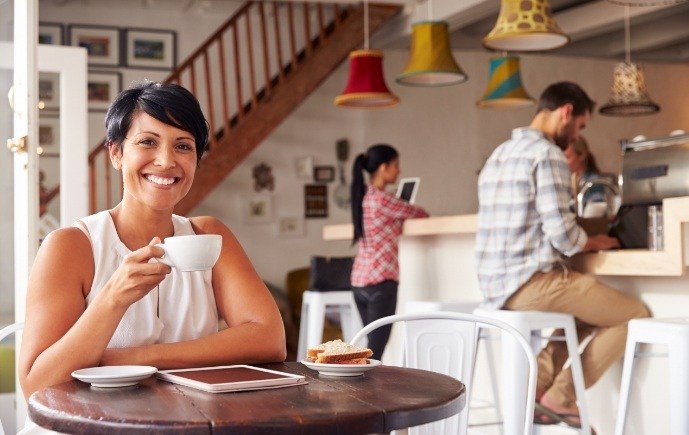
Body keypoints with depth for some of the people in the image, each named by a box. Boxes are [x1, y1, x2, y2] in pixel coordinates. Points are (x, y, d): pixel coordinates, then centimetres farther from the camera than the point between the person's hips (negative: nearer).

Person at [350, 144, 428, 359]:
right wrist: (424, 214, 22)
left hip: (359, 280, 9)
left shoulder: (363, 196, 12)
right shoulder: (382, 198, -12)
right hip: (380, 280, -9)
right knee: (375, 350, -6)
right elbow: (416, 213, 2)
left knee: (371, 345, 15)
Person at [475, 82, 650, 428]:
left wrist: (583, 239, 23)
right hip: (532, 283, -9)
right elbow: (561, 233, -17)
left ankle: (534, 384, 13)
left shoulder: (500, 154, 18)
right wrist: (595, 242, 4)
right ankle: (561, 397, 6)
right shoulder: (547, 154, -11)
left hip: (497, 286, 9)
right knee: (634, 313, 5)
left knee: (591, 308, 29)